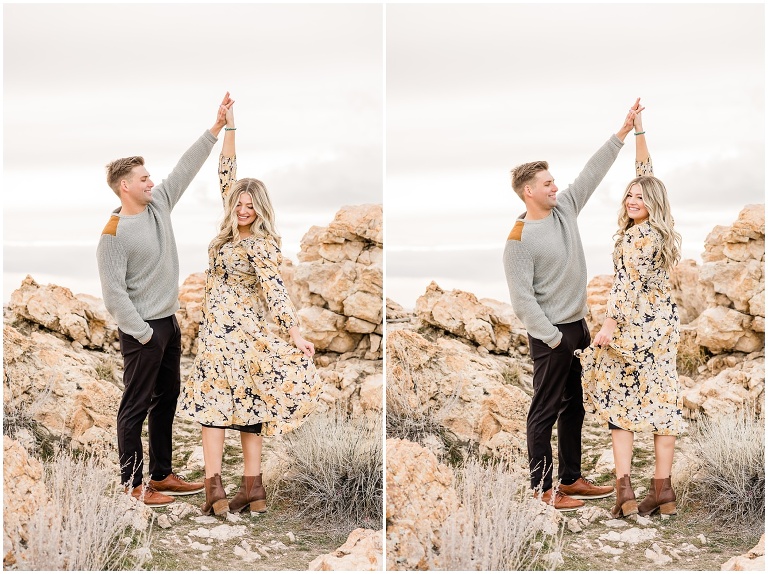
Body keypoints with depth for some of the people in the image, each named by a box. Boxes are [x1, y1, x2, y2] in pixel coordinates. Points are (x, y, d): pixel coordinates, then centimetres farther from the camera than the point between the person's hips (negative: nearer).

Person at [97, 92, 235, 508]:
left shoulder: (159, 204, 5)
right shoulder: (114, 233, -16)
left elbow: (185, 169, 8)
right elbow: (113, 292, -19)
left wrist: (217, 127, 4)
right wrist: (143, 334, -18)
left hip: (168, 323, 9)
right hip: (141, 330, -8)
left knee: (167, 400, 15)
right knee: (136, 407, 0)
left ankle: (162, 474, 25)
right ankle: (133, 483, 9)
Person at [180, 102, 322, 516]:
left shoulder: (259, 244, -13)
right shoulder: (233, 230, 8)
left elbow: (275, 292, -21)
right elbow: (227, 174, 14)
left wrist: (295, 334, -28)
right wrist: (230, 127, 14)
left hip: (230, 330, -8)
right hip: (244, 330, 8)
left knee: (213, 401, -9)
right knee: (246, 404, 5)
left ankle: (214, 488, -14)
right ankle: (252, 489, 6)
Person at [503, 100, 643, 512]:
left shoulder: (564, 208, 5)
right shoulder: (520, 238, -16)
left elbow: (593, 172, 9)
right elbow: (521, 297, -18)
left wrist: (624, 130, 5)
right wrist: (552, 338, -18)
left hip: (577, 327, 8)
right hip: (550, 334, -8)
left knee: (574, 407, 15)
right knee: (545, 411, 0)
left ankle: (571, 478, 27)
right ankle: (542, 487, 9)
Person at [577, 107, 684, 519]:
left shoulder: (639, 236, -14)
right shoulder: (658, 231, 8)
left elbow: (628, 283, -19)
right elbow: (646, 174, 18)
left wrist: (611, 325, -20)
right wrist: (638, 130, 23)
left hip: (634, 326, -7)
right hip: (663, 324, 7)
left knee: (618, 401, 0)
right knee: (660, 400, 5)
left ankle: (624, 490, -8)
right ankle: (662, 489, 6)